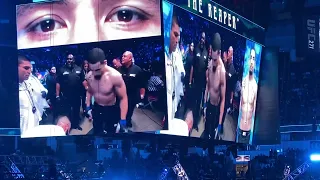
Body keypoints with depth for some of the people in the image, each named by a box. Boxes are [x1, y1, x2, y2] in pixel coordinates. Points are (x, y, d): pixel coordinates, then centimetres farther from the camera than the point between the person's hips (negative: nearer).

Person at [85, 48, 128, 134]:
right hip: (96, 109, 4)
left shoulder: (115, 76, -29)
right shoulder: (89, 76, -12)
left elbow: (123, 98, -21)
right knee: (96, 133, 16)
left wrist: (122, 121, -23)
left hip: (112, 110, -4)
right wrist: (88, 107, 5)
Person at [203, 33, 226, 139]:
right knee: (206, 132, 21)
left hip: (216, 107, -6)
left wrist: (220, 123, -21)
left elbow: (223, 99, -23)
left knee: (213, 134, 10)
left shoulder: (222, 71, -30)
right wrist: (204, 105, 9)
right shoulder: (210, 64, -11)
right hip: (209, 104, 6)